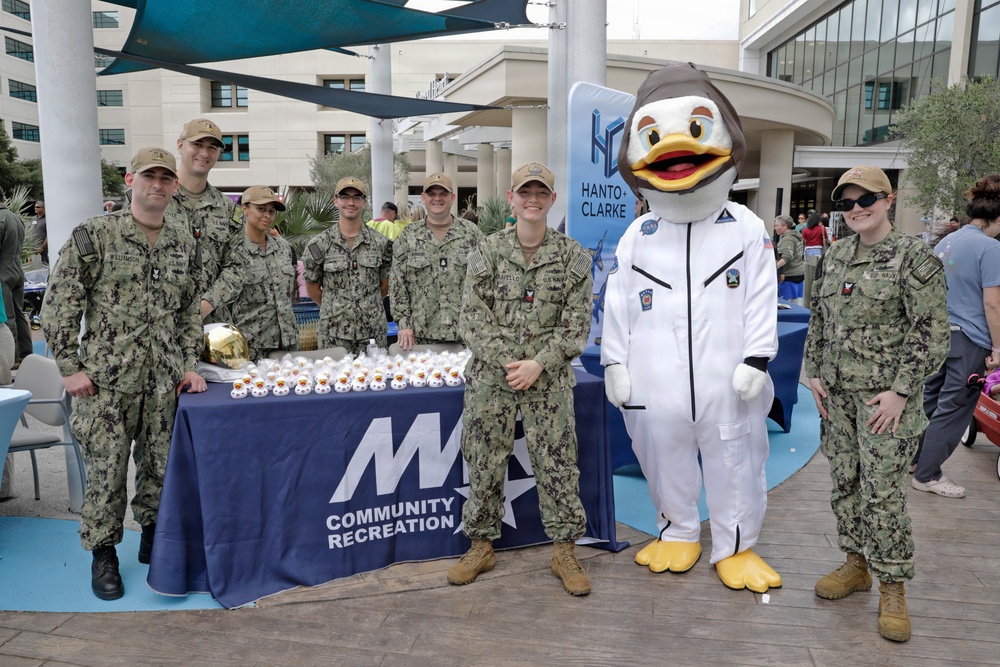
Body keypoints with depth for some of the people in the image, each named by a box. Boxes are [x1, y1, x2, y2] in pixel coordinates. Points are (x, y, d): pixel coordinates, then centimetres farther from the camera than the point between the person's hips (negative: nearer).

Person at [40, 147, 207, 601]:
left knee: (161, 466, 10)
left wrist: (190, 364, 8)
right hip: (106, 380, -3)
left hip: (166, 383, 4)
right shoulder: (95, 235, -6)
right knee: (106, 470, 4)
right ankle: (103, 555, 22)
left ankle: (153, 539, 30)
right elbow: (59, 303, -4)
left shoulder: (183, 241, 8)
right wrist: (70, 367, -7)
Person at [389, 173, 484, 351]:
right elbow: (397, 284, 4)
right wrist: (404, 323, -2)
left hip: (466, 333, 0)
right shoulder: (408, 236, 4)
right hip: (422, 334, 1)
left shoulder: (471, 233, 2)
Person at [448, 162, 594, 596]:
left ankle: (565, 552, 18)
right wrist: (506, 363, -11)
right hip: (491, 377, 1)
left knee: (557, 465, 2)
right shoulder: (488, 251, 4)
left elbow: (576, 323, -1)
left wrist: (539, 364, -12)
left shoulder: (572, 256, 3)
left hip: (549, 380, 0)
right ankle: (482, 546, 24)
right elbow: (474, 316, -1)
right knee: (485, 463, 7)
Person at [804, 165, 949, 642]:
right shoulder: (834, 255, 9)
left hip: (886, 394, -6)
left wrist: (900, 391, -15)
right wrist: (814, 372, 8)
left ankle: (892, 588, 13)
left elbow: (932, 332, -11)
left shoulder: (913, 256, -9)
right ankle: (857, 564, 29)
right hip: (837, 391, 6)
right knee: (843, 481, 12)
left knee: (882, 488, -4)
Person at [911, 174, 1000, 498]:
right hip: (969, 341, -8)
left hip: (940, 334, 8)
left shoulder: (946, 242, 10)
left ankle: (911, 458, 28)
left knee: (930, 400, 19)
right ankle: (927, 475, 13)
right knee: (952, 409, 3)